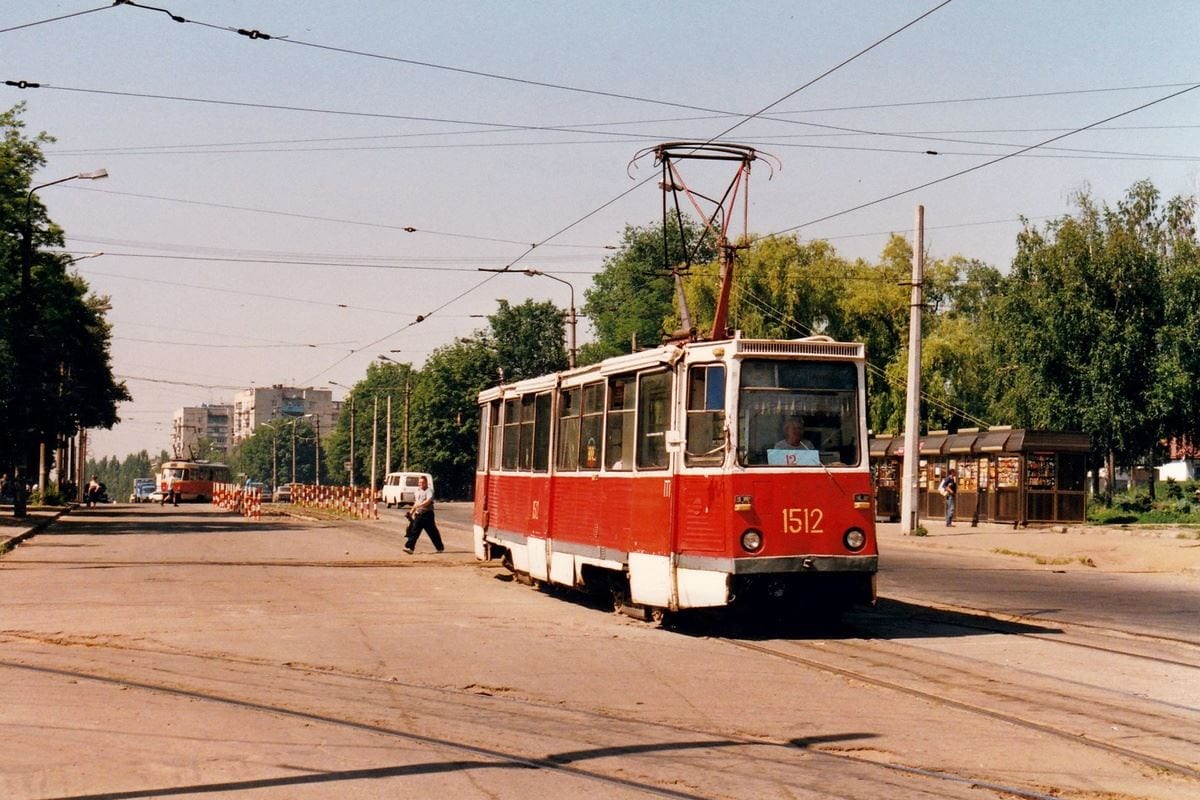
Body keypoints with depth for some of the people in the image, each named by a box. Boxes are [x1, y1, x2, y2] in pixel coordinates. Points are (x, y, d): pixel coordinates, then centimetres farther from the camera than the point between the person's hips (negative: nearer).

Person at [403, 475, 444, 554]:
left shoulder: (429, 491, -8)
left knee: (432, 532, 2)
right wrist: (412, 511, 22)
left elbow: (428, 501, -25)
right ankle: (409, 547, -8)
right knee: (414, 530, -4)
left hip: (427, 514, -6)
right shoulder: (417, 491, 16)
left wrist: (420, 505, -36)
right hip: (418, 514, 6)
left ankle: (440, 547, 15)